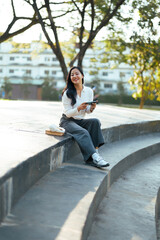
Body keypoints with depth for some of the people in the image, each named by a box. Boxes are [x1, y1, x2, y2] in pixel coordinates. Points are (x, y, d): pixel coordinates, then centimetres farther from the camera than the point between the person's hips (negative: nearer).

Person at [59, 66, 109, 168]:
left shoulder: (89, 91, 2)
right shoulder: (67, 93, -9)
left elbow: (88, 111, 8)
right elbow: (68, 113, -12)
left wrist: (91, 108, -16)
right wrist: (79, 108, -30)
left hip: (81, 121, 4)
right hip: (67, 121, -4)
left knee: (95, 121, -26)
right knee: (83, 132, -33)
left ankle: (96, 151, -29)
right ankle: (95, 157, -41)